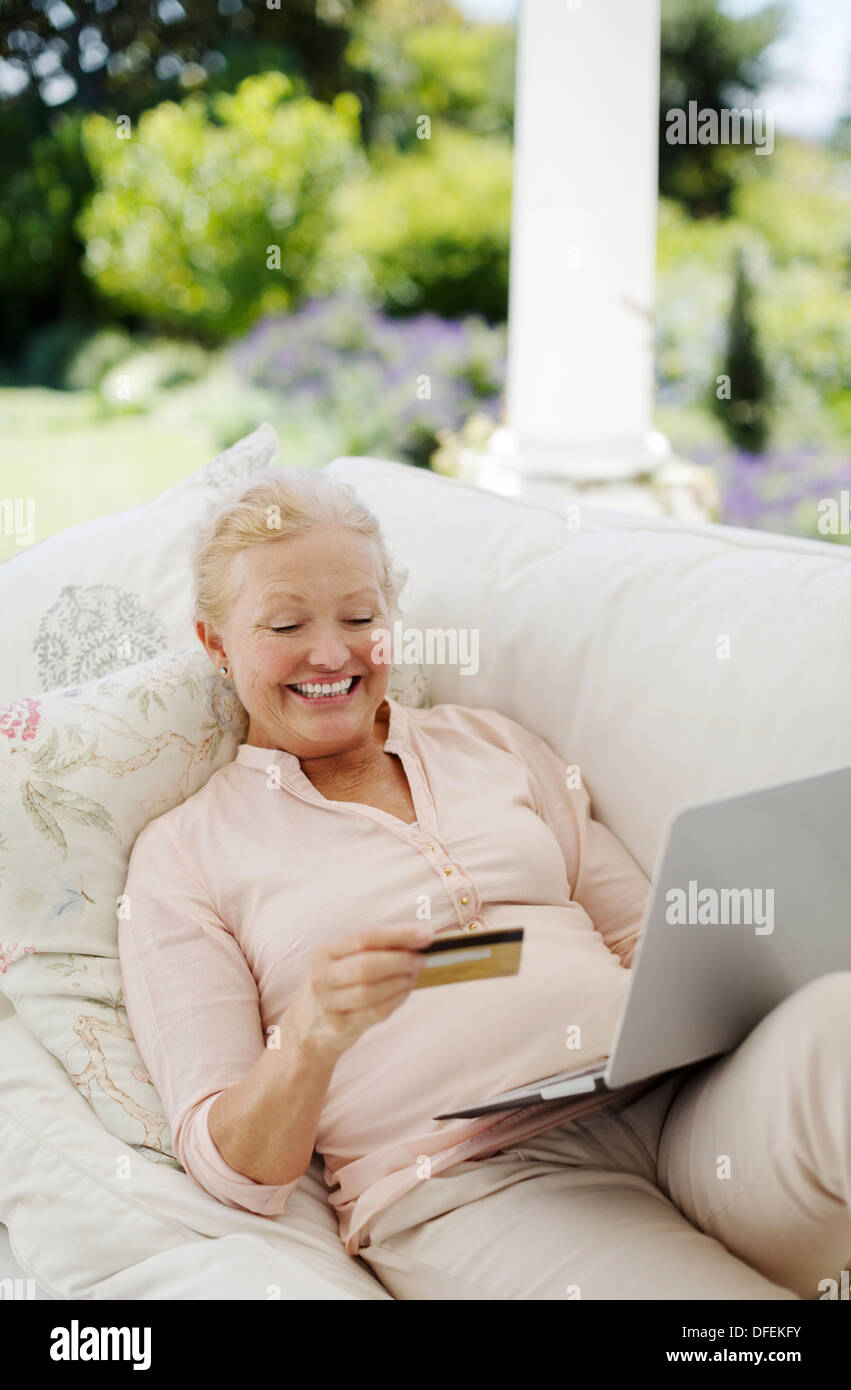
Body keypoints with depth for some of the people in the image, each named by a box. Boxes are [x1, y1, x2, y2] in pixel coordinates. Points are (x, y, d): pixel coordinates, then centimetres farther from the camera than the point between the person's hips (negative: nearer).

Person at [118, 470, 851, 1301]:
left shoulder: (491, 743, 23)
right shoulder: (180, 856, 11)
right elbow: (232, 1171, 3)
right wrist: (312, 1036, -20)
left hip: (674, 1097, 5)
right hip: (466, 1183, -5)